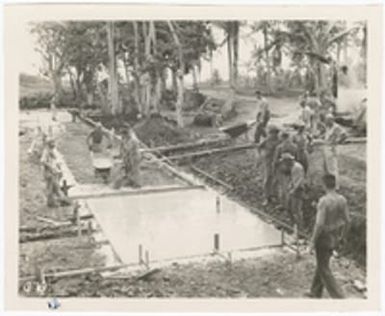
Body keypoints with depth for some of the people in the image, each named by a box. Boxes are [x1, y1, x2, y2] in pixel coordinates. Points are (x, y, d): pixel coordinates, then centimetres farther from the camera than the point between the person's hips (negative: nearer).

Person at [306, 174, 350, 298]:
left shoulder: (324, 201, -29)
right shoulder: (342, 200, -8)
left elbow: (319, 224, -28)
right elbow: (347, 220, 1)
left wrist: (313, 241, -15)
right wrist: (342, 236, 18)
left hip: (323, 238, -7)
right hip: (335, 237, 7)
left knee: (323, 269, 8)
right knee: (322, 263, 24)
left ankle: (338, 296, 7)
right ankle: (316, 292, 37)